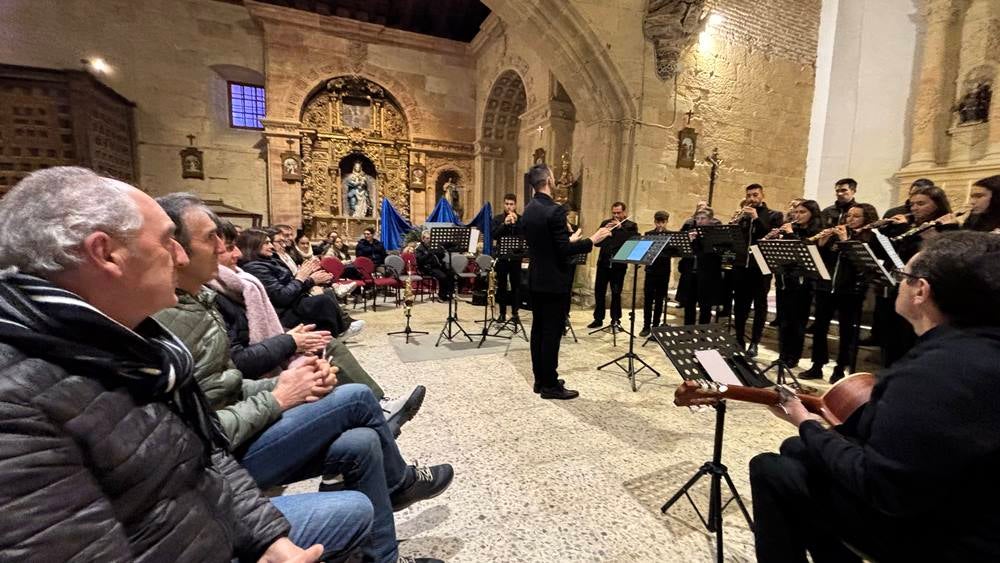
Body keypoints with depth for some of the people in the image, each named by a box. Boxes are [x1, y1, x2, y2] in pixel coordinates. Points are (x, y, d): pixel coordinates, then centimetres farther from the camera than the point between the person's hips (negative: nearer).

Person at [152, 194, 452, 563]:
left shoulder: (199, 299, 8)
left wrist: (283, 382, -5)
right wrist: (277, 399, -16)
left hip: (234, 435, 8)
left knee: (361, 443, -8)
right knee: (357, 398, -15)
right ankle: (399, 482, 14)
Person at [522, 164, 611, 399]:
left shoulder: (528, 210, 8)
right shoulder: (555, 210, -19)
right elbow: (565, 250, -21)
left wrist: (568, 239, 24)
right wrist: (592, 240, -9)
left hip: (536, 279, 9)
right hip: (554, 281, -9)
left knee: (538, 329, 13)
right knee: (552, 332, -1)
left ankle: (540, 379, 24)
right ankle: (550, 385, 10)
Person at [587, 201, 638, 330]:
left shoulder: (631, 225, 2)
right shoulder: (605, 223, 10)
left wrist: (620, 227, -17)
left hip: (619, 264, -3)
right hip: (603, 263, 3)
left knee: (616, 293, 4)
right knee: (599, 291, 5)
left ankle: (616, 320, 16)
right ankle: (598, 319, 15)